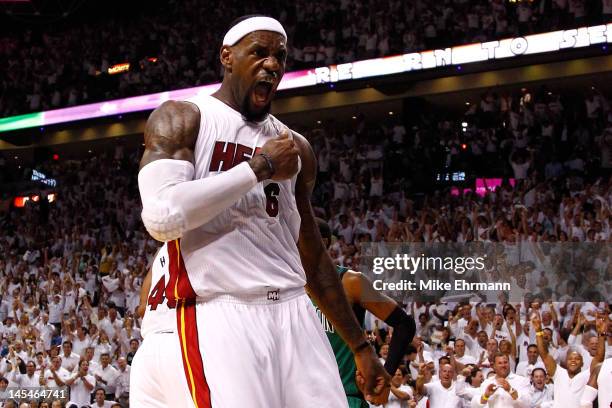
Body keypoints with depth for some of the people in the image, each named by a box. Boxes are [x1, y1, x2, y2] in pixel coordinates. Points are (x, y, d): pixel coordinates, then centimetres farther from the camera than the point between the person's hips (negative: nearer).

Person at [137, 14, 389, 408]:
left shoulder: (296, 148, 18)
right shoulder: (182, 119, 1)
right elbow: (161, 217, -16)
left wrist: (360, 346, 23)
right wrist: (259, 167, -9)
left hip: (294, 314, 6)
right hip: (221, 317, -6)